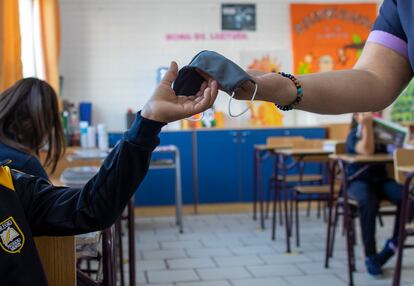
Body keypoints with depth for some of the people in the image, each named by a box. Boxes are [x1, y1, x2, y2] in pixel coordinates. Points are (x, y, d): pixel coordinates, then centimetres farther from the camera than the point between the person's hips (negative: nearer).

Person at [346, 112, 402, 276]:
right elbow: (367, 151, -22)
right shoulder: (354, 135, -2)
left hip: (381, 179, 4)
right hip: (359, 180, -4)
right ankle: (370, 256, -28)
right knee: (368, 202, -39)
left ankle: (394, 243, -8)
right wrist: (367, 125, -21)